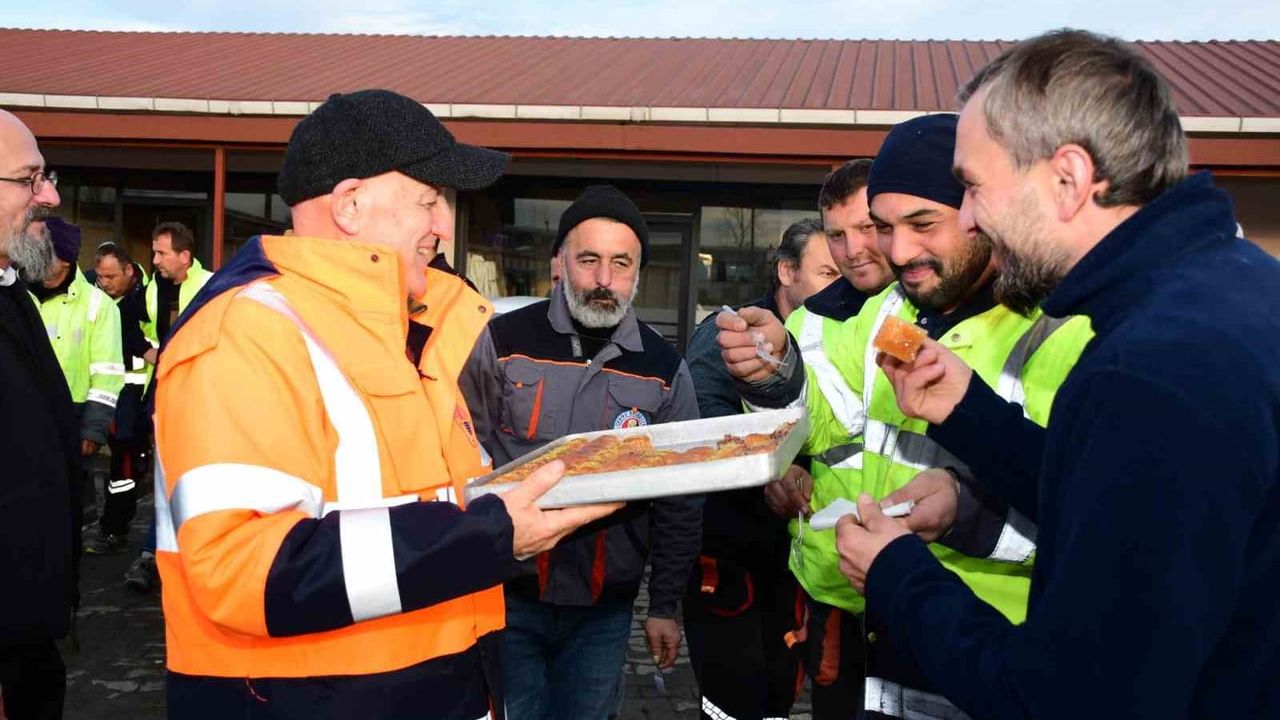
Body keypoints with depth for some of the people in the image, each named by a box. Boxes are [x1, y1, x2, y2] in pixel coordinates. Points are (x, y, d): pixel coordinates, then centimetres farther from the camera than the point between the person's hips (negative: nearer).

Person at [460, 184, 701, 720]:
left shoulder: (665, 370, 0)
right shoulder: (503, 342, -6)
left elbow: (680, 503, 6)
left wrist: (665, 606, 7)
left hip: (604, 608, 2)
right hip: (507, 593, -1)